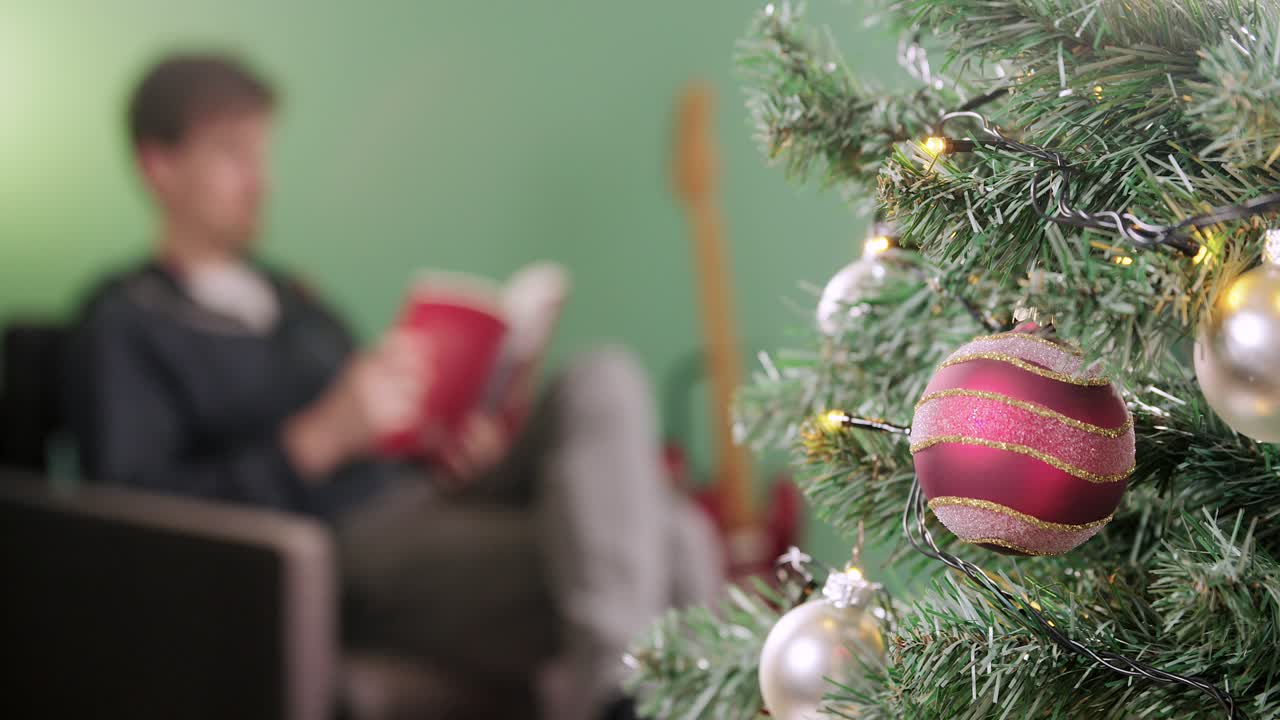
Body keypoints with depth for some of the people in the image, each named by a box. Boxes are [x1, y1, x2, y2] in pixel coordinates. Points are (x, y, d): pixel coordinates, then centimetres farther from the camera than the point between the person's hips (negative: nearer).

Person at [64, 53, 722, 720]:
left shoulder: (292, 300, 28)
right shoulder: (122, 326, 4)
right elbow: (134, 513, -10)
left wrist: (453, 449, 4)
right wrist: (319, 437, -18)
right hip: (343, 556, -7)